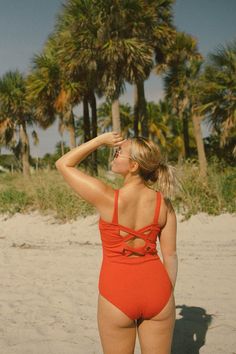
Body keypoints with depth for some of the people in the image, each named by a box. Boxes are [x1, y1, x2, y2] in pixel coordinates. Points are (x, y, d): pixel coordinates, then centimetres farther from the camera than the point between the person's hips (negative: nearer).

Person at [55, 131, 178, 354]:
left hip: (118, 293, -3)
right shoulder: (163, 202, -6)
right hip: (156, 288, 3)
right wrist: (168, 294, 12)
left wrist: (101, 140, -4)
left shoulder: (107, 198, -17)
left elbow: (63, 164, -6)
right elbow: (170, 255, 0)